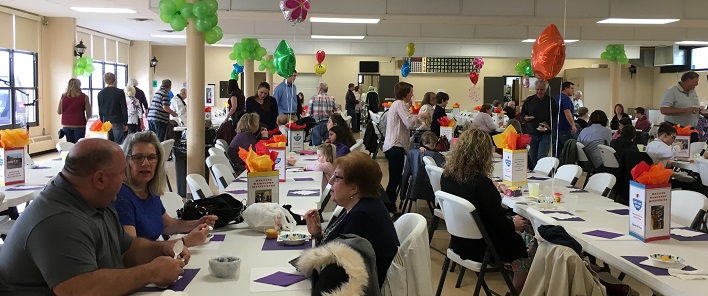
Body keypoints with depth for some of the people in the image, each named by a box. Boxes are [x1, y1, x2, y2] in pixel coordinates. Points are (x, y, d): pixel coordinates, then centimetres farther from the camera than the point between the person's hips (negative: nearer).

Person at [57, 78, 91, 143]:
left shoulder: (63, 96, 3)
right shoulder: (84, 97, -5)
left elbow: (59, 112, 6)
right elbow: (89, 113, -5)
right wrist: (87, 118, 16)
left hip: (66, 125, 3)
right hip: (79, 125, -3)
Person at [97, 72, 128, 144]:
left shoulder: (100, 93, 2)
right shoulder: (120, 92, -6)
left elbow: (100, 110, 8)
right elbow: (124, 109, -5)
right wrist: (125, 123, 2)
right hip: (117, 122, -3)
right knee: (118, 143, -2)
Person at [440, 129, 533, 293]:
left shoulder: (447, 176, -8)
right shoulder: (482, 183, -29)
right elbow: (501, 225, -21)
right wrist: (514, 225, -1)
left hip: (460, 243, 7)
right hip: (483, 250, -7)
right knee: (532, 241, 16)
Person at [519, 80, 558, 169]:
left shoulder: (551, 101, -1)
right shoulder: (529, 100, 5)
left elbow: (556, 118, 0)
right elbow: (522, 114, 12)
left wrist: (550, 126, -17)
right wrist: (525, 117, -11)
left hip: (546, 134, -3)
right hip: (532, 134, 3)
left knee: (541, 158, -11)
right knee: (532, 158, 8)